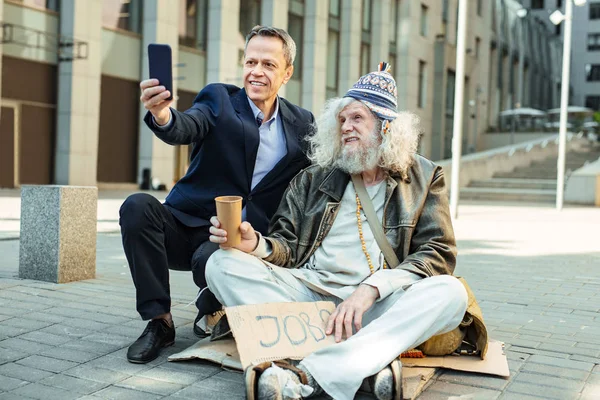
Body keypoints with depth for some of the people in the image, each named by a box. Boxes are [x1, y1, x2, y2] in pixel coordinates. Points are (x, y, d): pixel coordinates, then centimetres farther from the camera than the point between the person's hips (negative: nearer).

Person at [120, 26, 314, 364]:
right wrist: (163, 116, -43)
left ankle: (213, 310, 4)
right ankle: (160, 321, -14)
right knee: (137, 207, -28)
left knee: (211, 260, -35)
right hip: (188, 224, 1)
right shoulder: (219, 100, 1)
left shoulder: (302, 124, 8)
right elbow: (186, 129, -19)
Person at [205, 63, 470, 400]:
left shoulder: (425, 177, 11)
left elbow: (439, 253, -1)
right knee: (223, 264, -21)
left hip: (381, 303, -1)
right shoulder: (314, 177, 16)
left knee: (450, 292, -30)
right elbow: (287, 247, 11)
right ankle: (368, 363, -32)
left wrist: (370, 289, -18)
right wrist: (255, 244, -15)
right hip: (308, 290, 2)